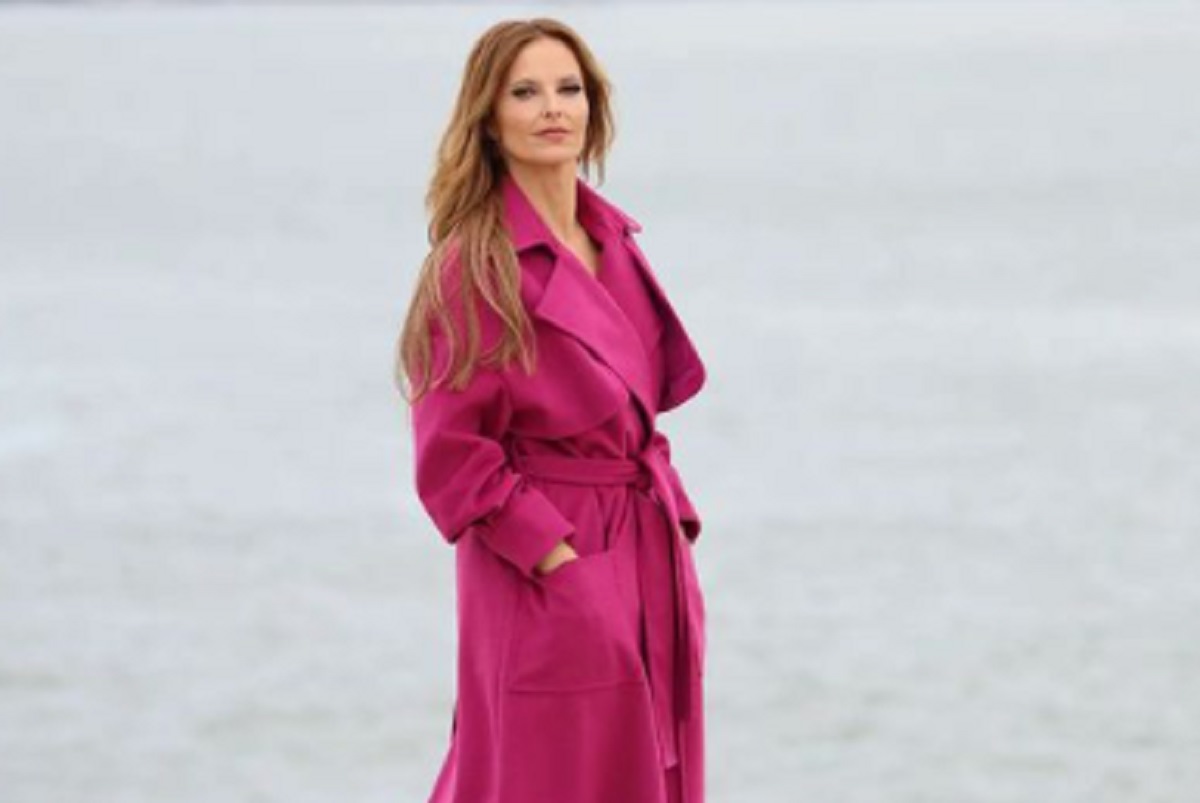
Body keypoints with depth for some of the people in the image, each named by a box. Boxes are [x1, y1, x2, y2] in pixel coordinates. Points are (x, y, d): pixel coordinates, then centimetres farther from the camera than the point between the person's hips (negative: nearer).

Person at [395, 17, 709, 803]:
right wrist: (557, 555, -17)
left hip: (649, 567, 7)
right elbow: (450, 456, -14)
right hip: (546, 586, -7)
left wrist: (672, 517, 7)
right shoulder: (474, 265, -12)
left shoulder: (615, 243, 10)